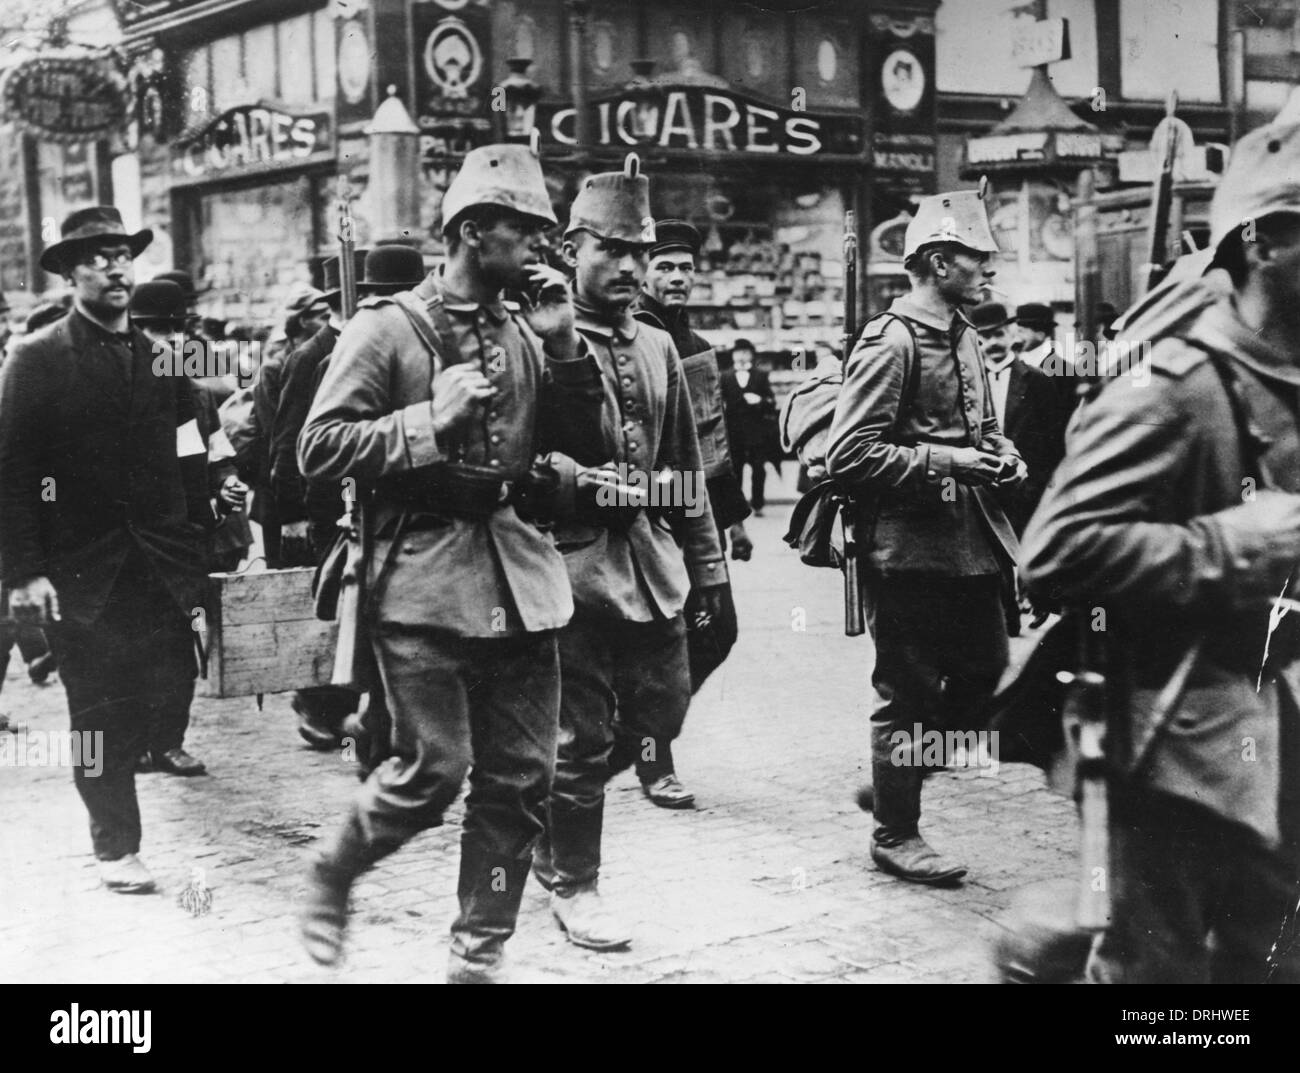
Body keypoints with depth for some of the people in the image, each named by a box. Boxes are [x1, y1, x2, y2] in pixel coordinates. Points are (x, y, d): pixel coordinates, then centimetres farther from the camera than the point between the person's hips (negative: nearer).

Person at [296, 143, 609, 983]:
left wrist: (563, 344, 0)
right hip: (425, 575, -5)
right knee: (434, 769, -8)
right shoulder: (387, 329, -2)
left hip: (519, 577, 5)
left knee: (522, 778, 4)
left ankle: (480, 954, 17)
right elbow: (320, 448, -7)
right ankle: (331, 877, 20)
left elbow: (591, 448, 11)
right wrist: (431, 420, -15)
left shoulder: (529, 335, 14)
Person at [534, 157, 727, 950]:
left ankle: (552, 814, 34)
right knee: (582, 732, 1)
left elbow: (687, 469, 17)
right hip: (574, 563, -7)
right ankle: (574, 884, 18)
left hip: (651, 562, 7)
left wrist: (708, 564, 16)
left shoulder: (658, 348, 13)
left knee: (662, 708, 12)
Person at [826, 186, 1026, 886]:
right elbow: (848, 456, -20)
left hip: (971, 539, 9)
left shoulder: (963, 337, 15)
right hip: (910, 546, -9)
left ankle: (895, 778, 32)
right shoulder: (891, 342, -14)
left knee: (984, 671, 14)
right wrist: (943, 463, -19)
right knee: (907, 690, 1)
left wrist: (1001, 456, 8)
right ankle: (894, 834, 15)